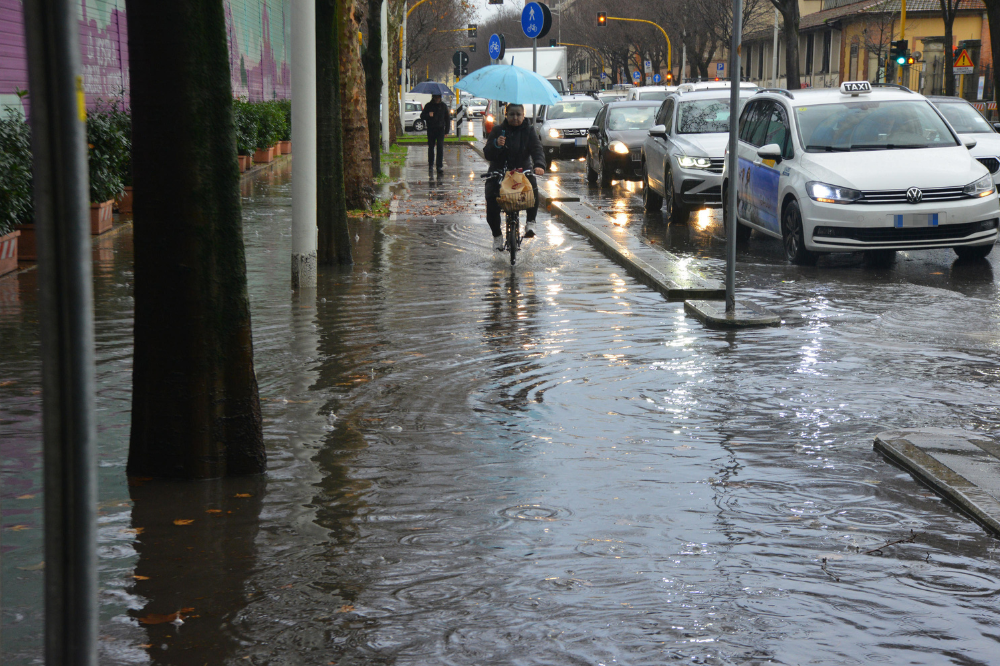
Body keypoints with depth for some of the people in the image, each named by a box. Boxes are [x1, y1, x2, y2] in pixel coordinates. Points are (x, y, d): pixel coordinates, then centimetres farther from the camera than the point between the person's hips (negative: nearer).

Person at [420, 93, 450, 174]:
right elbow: (422, 116, 3)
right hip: (430, 129, 1)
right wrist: (428, 115, -19)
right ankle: (430, 164, 23)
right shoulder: (428, 105, 4)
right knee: (431, 147, 7)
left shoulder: (443, 106, 6)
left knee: (440, 147, -10)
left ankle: (440, 166, -12)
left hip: (440, 129, -1)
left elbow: (447, 118, 12)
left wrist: (446, 130, 7)